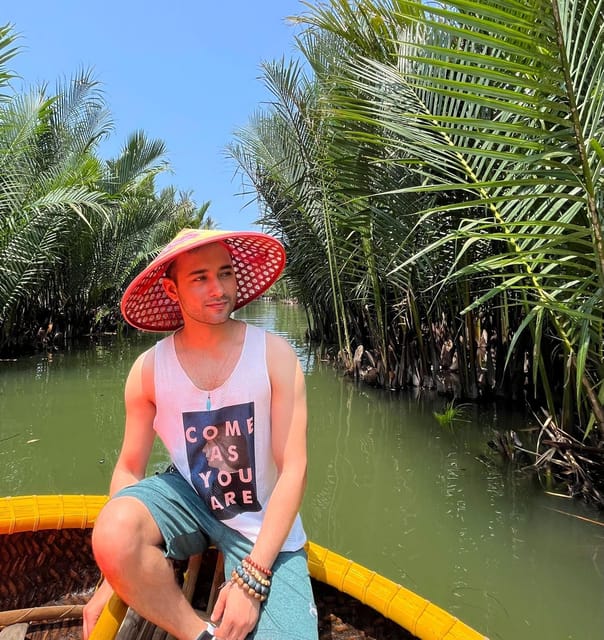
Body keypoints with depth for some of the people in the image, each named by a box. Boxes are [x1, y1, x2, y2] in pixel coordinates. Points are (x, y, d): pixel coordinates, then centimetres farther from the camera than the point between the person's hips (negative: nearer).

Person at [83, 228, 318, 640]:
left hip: (263, 528, -1)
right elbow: (130, 468, 0)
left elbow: (293, 470, -15)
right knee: (113, 529, -30)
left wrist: (251, 579, -19)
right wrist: (112, 580, -5)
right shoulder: (149, 370, -7)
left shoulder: (275, 355, -14)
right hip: (189, 498, 2)